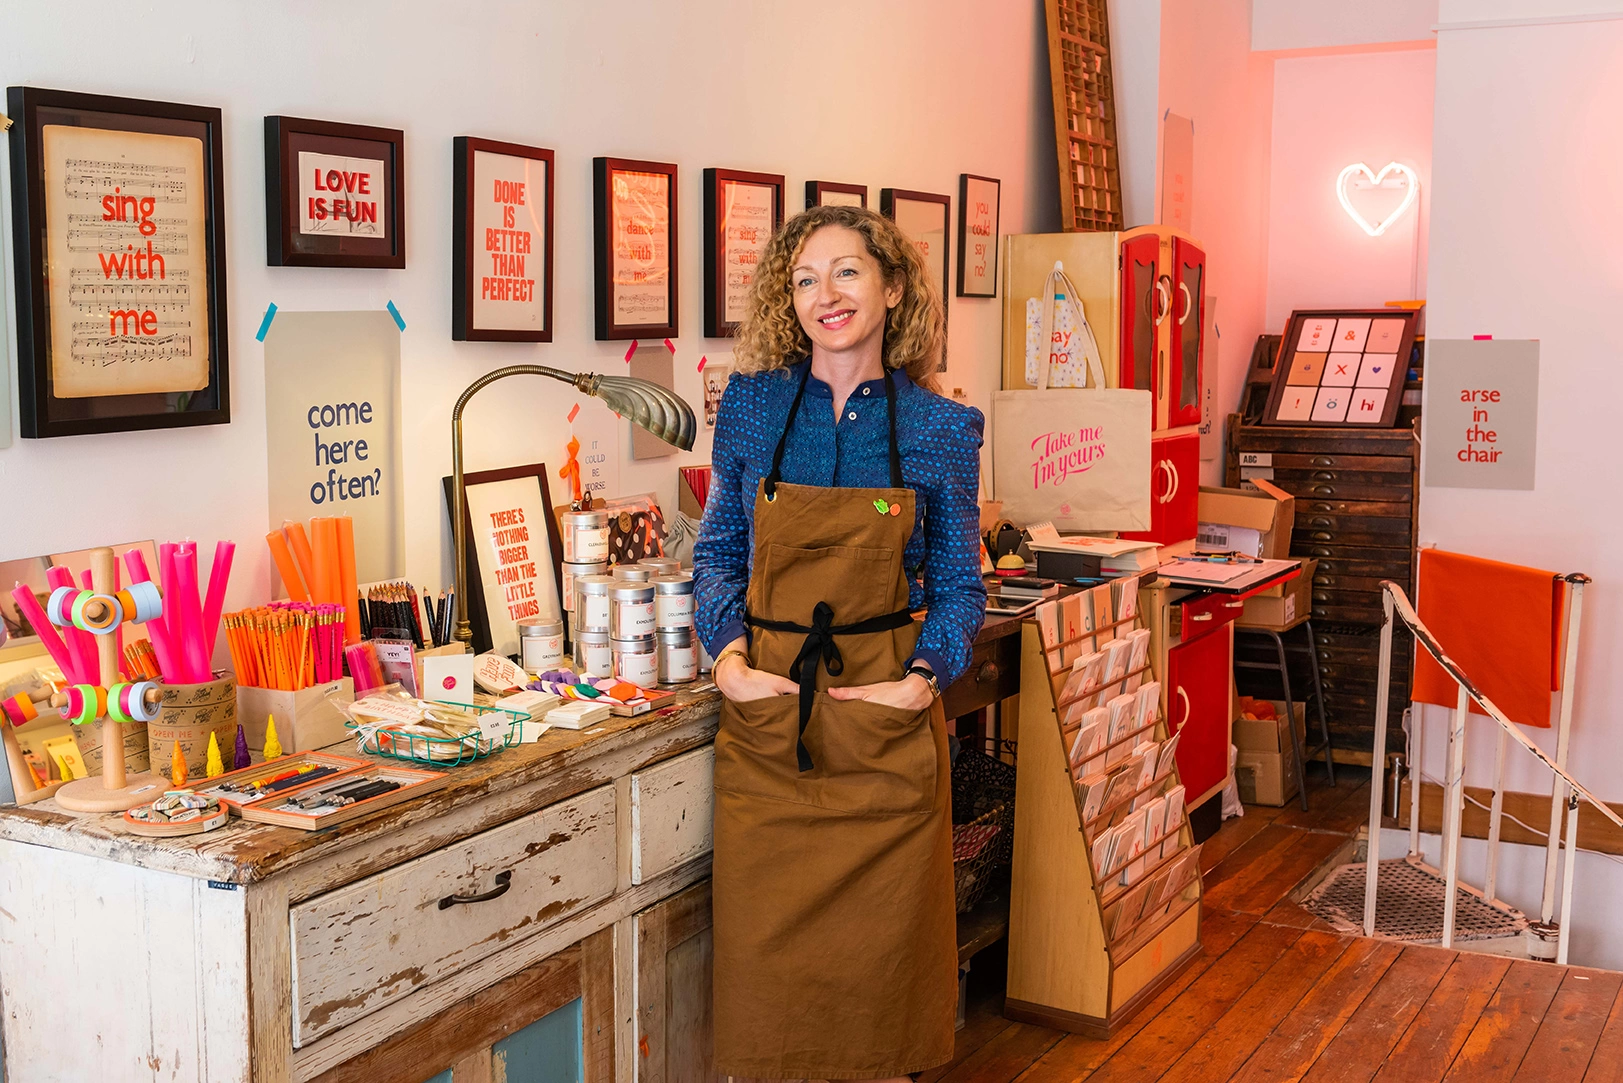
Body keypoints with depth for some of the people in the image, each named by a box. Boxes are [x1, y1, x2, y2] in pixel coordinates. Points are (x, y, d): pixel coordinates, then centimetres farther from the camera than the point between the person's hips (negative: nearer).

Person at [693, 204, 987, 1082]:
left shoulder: (942, 429, 0)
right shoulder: (751, 404, 3)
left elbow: (959, 586, 6)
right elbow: (716, 551, 10)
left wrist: (925, 677, -10)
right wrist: (727, 658, -6)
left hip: (885, 716, -1)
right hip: (766, 712, 1)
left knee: (881, 942, 8)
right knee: (764, 944, 6)